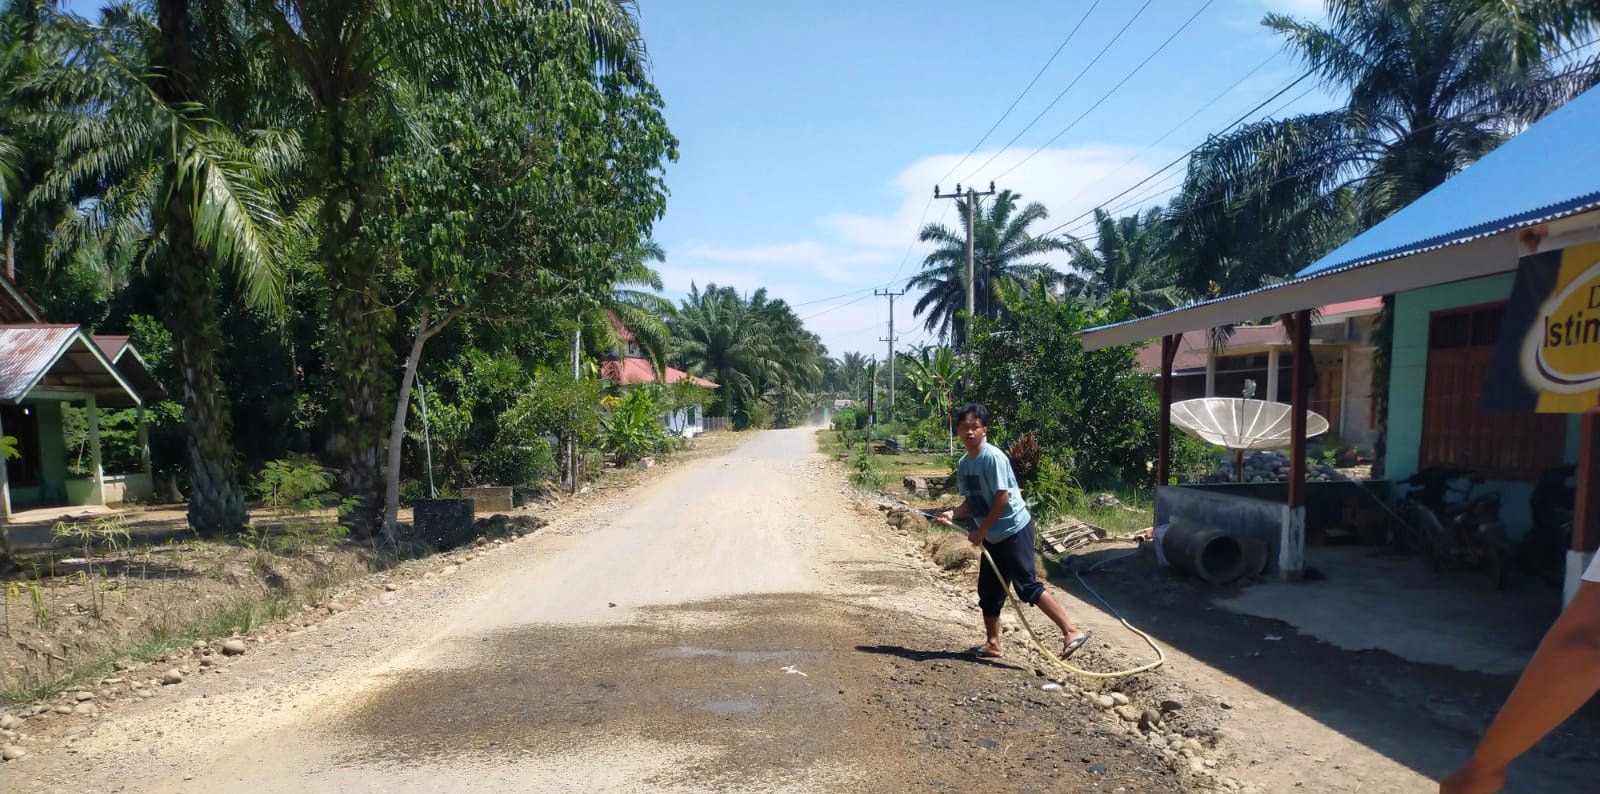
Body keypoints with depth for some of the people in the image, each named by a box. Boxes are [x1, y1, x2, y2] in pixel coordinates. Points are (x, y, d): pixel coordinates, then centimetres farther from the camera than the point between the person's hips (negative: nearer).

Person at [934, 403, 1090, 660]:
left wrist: (981, 531, -17)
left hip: (1014, 530, -9)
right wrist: (953, 514, -7)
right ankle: (993, 644, 25)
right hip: (993, 536, 9)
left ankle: (1071, 632, -3)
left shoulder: (992, 457, -19)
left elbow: (1002, 497, -21)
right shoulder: (963, 464, 7)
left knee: (1027, 586, -11)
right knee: (988, 590, 13)